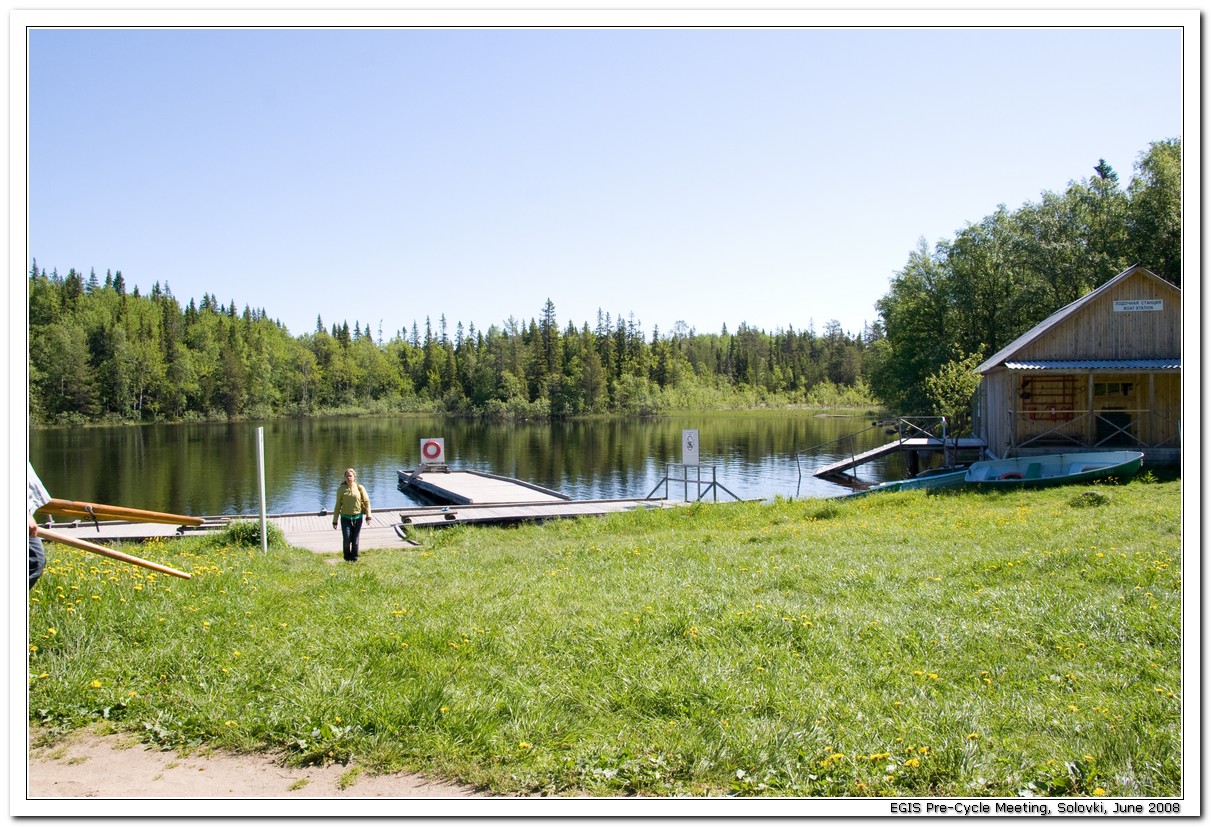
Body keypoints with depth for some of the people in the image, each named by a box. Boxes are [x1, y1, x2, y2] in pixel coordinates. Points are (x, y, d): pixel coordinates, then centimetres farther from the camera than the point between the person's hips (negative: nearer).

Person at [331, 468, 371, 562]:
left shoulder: (360, 488, 0)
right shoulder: (341, 489, 0)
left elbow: (367, 501, 3)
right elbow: (338, 505, 4)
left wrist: (368, 516, -4)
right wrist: (335, 521, 4)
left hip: (357, 517, 1)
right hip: (345, 517, -1)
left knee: (355, 540, 5)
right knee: (346, 538, -11)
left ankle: (354, 558, 21)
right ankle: (347, 558, 10)